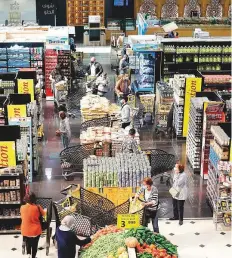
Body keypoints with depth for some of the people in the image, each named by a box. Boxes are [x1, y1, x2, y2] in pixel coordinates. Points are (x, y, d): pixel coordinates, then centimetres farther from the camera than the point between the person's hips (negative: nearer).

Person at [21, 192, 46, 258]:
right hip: (36, 231, -1)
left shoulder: (22, 207, -13)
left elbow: (22, 217, 5)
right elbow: (43, 214, 0)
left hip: (25, 231, 1)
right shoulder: (37, 207, -19)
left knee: (28, 245, 26)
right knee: (34, 246, 20)